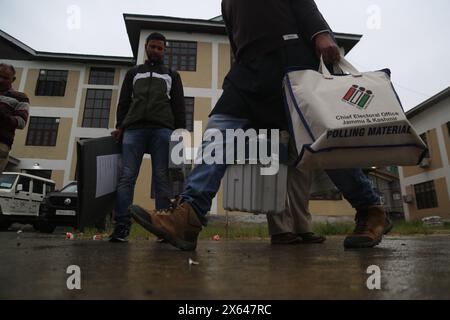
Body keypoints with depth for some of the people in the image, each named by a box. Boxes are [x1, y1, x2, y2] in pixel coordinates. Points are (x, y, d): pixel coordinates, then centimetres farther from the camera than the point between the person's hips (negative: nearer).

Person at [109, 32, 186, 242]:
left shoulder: (172, 75, 24)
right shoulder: (134, 73, 28)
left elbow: (179, 106, 14)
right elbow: (123, 102, 19)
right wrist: (119, 127, 3)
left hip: (162, 130, -1)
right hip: (133, 129, 2)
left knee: (162, 178, -8)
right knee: (127, 176, -9)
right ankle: (122, 227, -10)